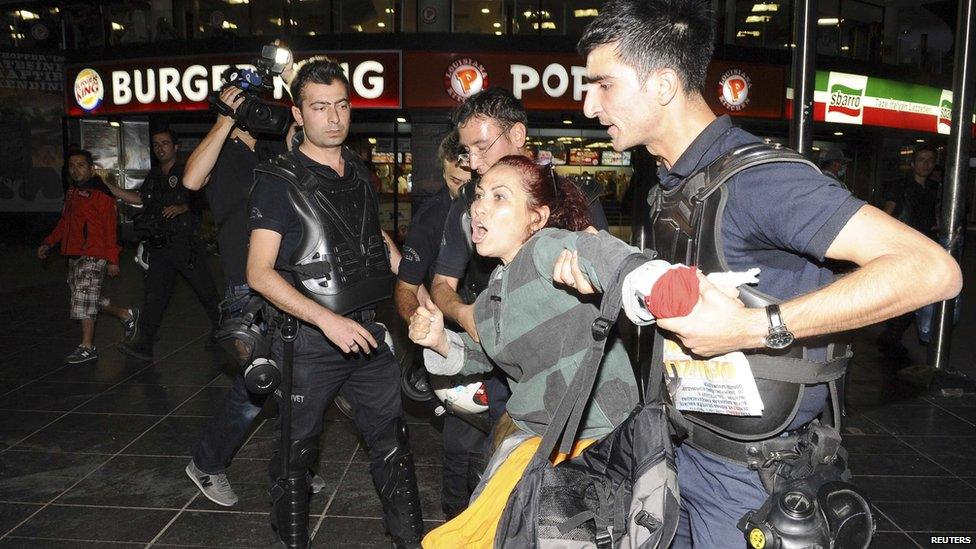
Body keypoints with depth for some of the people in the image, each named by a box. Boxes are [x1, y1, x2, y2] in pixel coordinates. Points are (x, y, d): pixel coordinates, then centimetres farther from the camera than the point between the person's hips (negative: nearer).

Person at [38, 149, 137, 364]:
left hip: (93, 255, -9)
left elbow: (110, 228, -12)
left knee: (84, 296, -8)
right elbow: (64, 222, 25)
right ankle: (127, 315, 30)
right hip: (74, 255, 9)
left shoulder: (100, 193, -10)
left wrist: (112, 260, -15)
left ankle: (87, 347, 0)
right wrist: (48, 243, 16)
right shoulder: (72, 192, 15)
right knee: (89, 299, 13)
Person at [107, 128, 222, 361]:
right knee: (155, 294, 2)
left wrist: (183, 208, -20)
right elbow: (139, 198, 24)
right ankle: (143, 343, 1)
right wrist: (110, 187, 19)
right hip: (160, 246, 5)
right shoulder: (154, 175, 16)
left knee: (205, 290, 3)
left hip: (185, 243, -5)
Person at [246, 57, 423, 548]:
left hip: (366, 332, 5)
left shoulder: (359, 172, 10)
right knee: (297, 449, 10)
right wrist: (328, 320, -22)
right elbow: (259, 274, -14)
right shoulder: (278, 181, -8)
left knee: (392, 441, 10)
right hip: (308, 341, -5)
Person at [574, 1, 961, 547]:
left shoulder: (756, 175, -23)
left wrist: (754, 328, -33)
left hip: (750, 475, -8)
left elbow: (933, 268, -30)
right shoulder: (677, 180, 6)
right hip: (685, 450, 8)